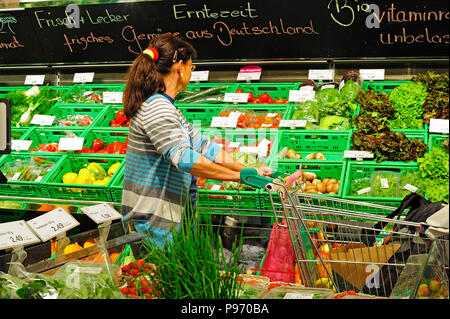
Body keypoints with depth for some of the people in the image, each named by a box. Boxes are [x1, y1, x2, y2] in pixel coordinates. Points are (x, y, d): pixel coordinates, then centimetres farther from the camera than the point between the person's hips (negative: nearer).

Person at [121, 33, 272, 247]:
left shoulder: (165, 107, 15)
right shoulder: (156, 108, -18)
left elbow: (202, 144, 14)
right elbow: (184, 158, -29)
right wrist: (240, 176, -25)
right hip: (157, 219, -10)